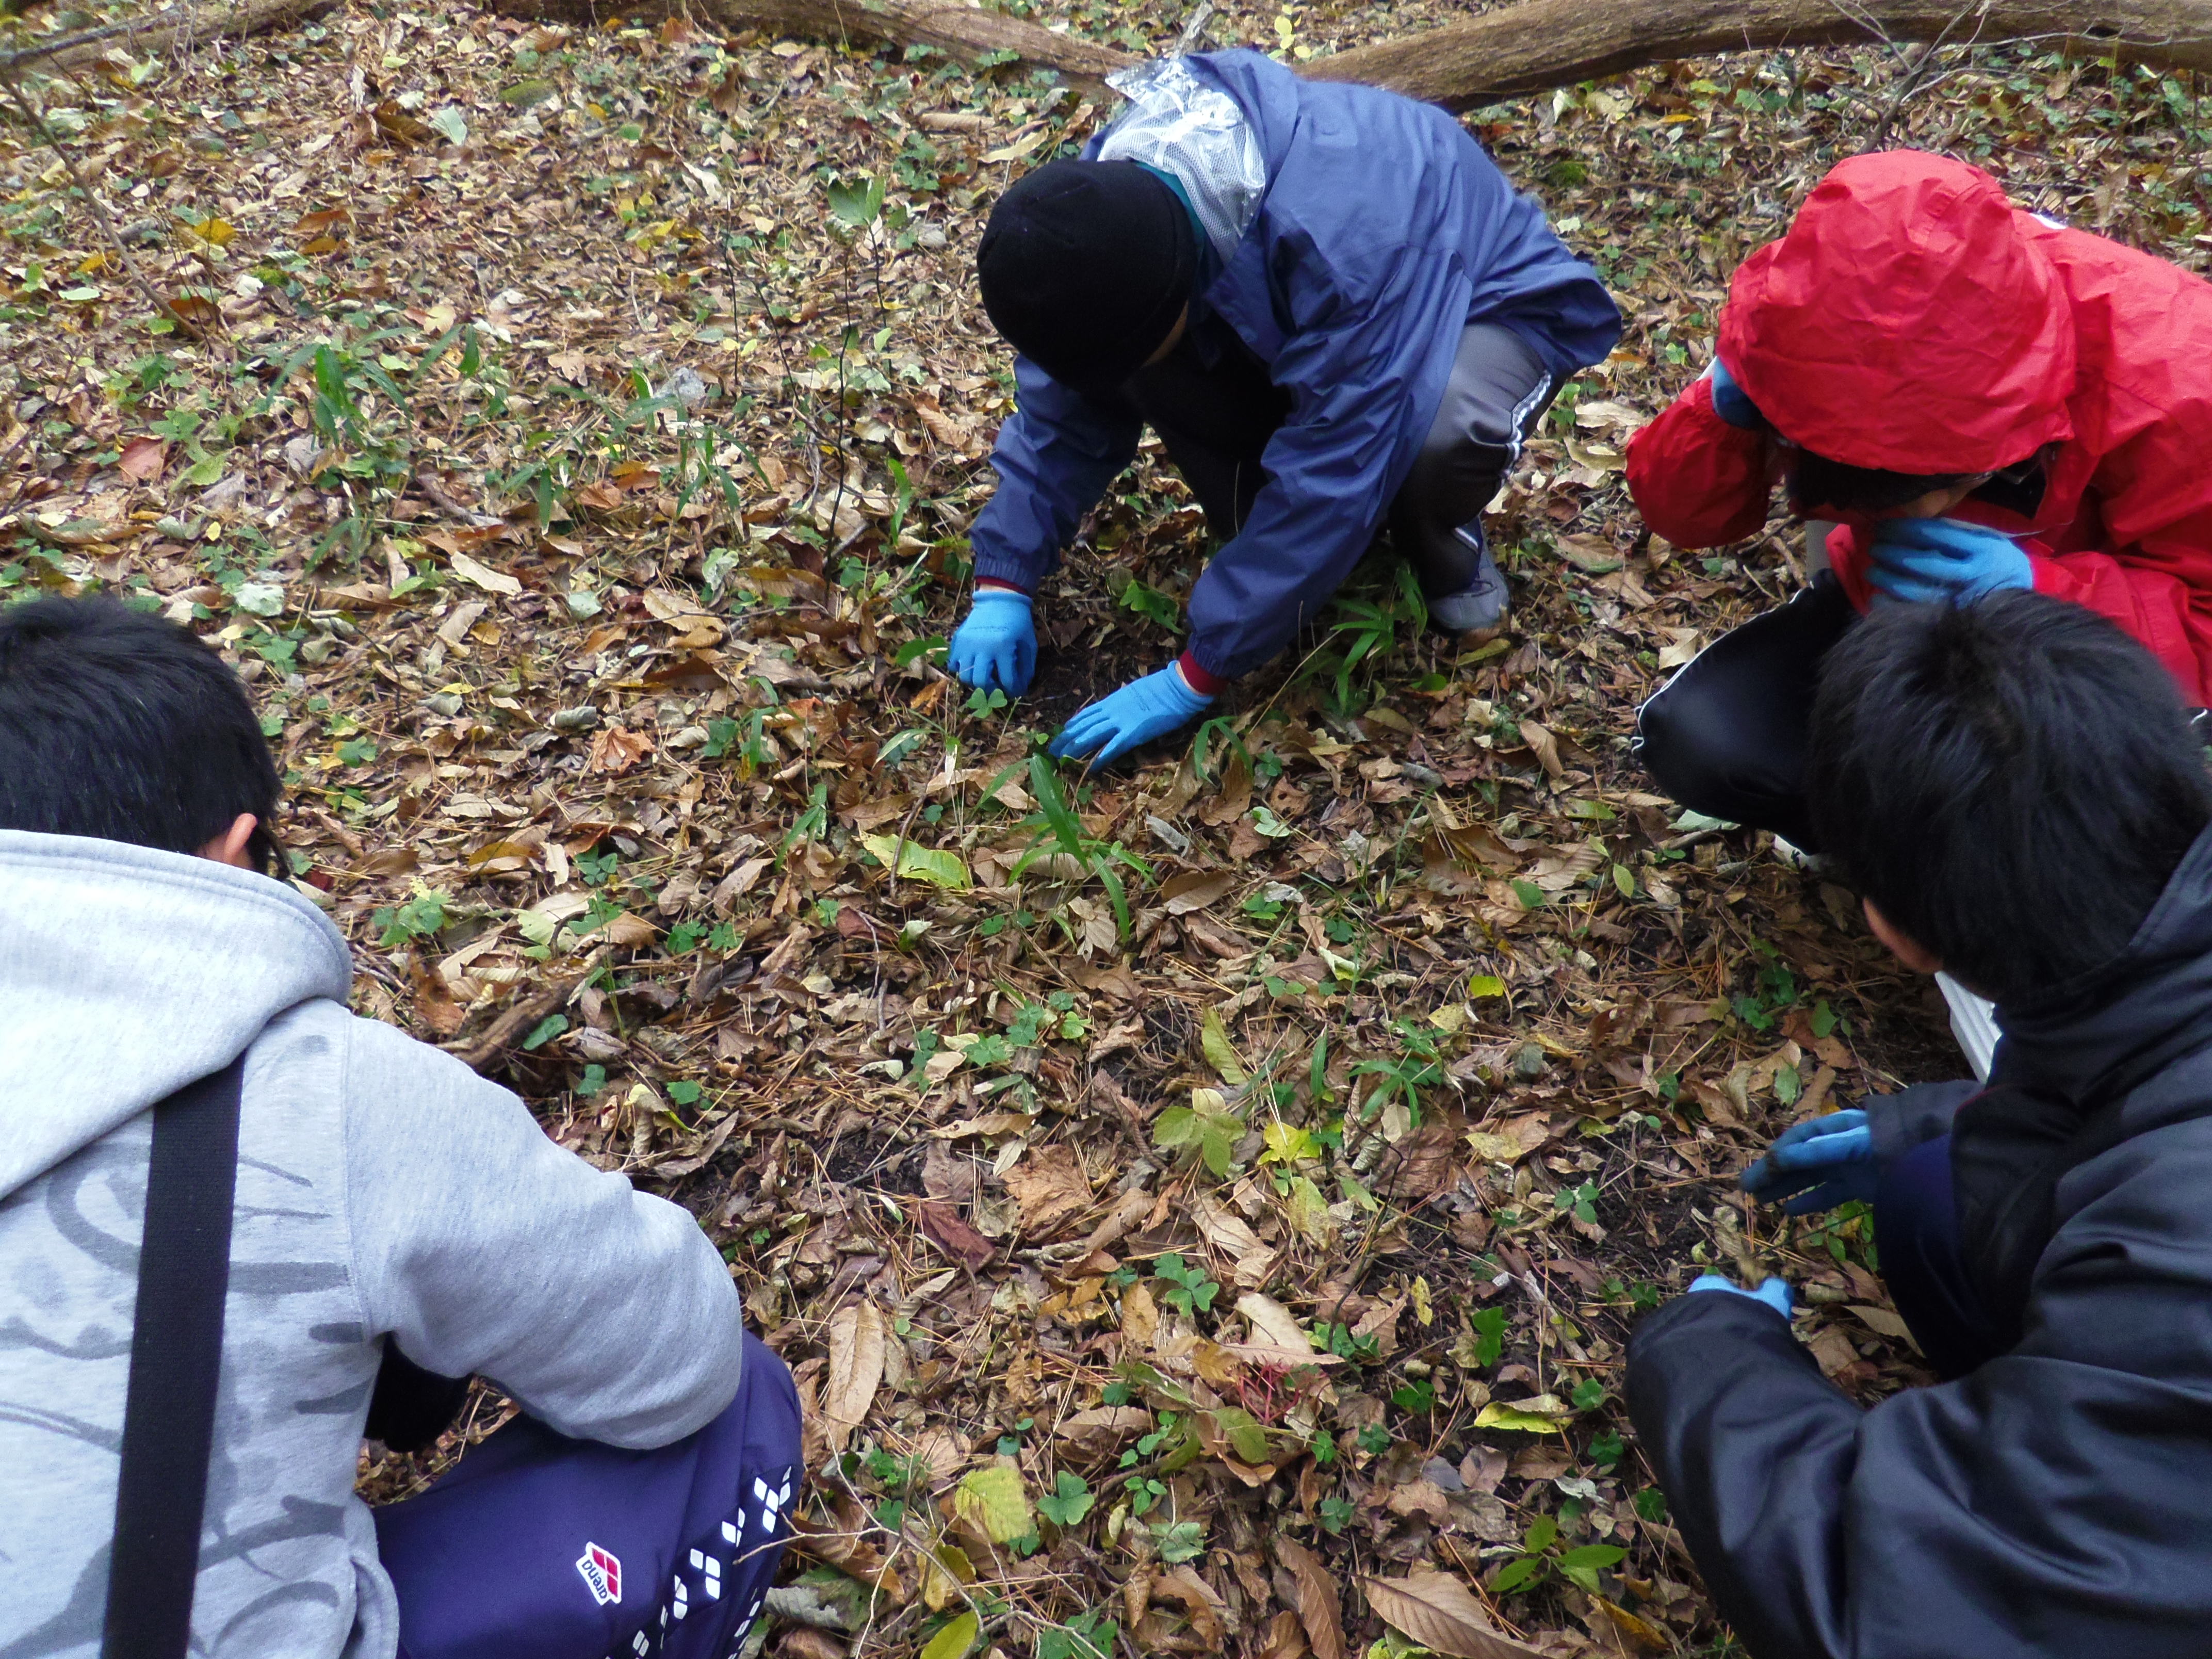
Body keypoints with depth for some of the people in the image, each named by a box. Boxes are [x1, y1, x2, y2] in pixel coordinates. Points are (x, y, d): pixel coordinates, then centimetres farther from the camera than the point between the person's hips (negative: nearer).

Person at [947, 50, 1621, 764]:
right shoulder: (1108, 200, -22)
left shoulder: (1344, 244, -42)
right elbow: (1063, 401, -11)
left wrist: (1194, 677, -34)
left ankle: (1442, 547, -6)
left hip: (1486, 307, -5)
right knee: (1141, 369, -24)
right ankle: (1266, 541, -2)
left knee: (1442, 432, -41)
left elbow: (1326, 475, -38)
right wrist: (1004, 585, -15)